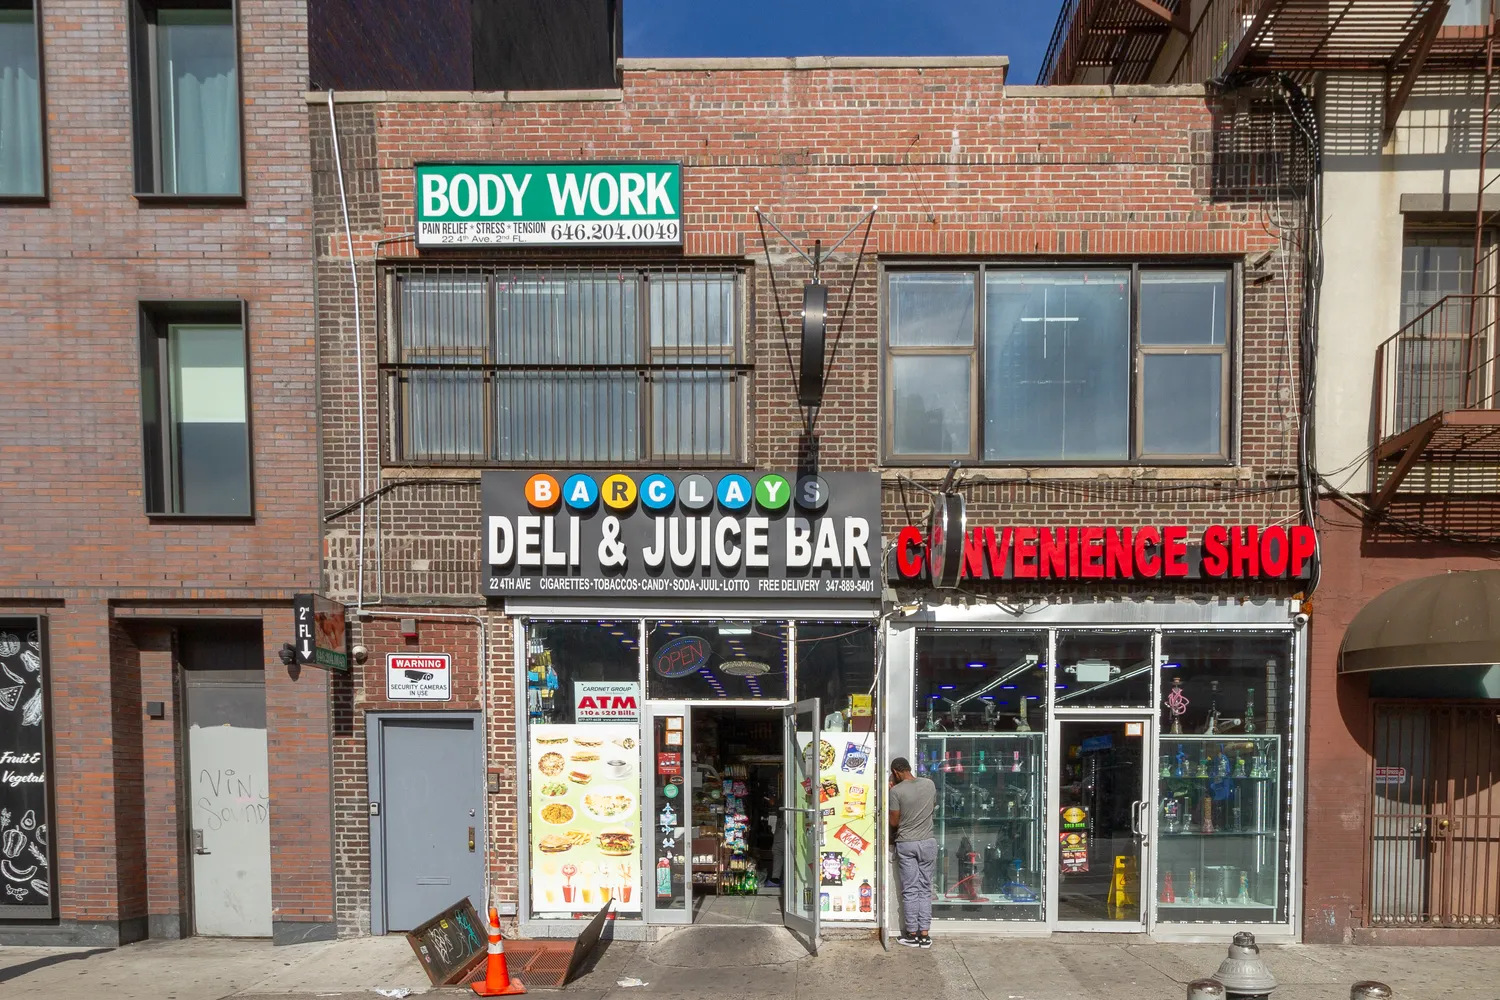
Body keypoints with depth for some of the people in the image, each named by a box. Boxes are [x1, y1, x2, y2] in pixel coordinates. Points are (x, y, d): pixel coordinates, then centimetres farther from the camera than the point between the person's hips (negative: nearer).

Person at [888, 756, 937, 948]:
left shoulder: (896, 791, -12)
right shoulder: (930, 784, 0)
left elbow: (894, 822, -6)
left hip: (906, 844, -3)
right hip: (928, 842, 3)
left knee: (910, 890, 5)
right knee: (925, 888, 9)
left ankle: (912, 934, 10)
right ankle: (924, 934, 10)